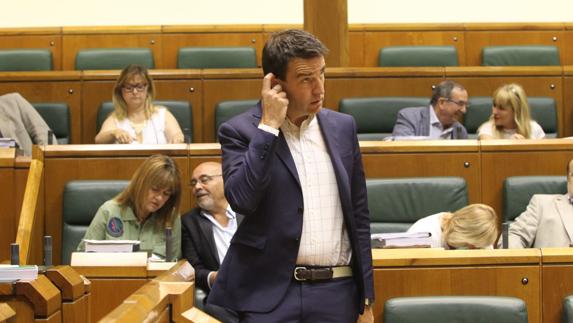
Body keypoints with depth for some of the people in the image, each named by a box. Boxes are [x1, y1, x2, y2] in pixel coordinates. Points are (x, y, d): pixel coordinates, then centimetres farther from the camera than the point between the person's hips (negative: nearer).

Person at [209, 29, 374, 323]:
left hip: (337, 294, 3)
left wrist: (366, 299, 11)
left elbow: (358, 216, 13)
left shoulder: (342, 127, 10)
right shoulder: (240, 131, -2)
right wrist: (268, 127, -15)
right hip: (270, 295, -3)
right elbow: (241, 199, -18)